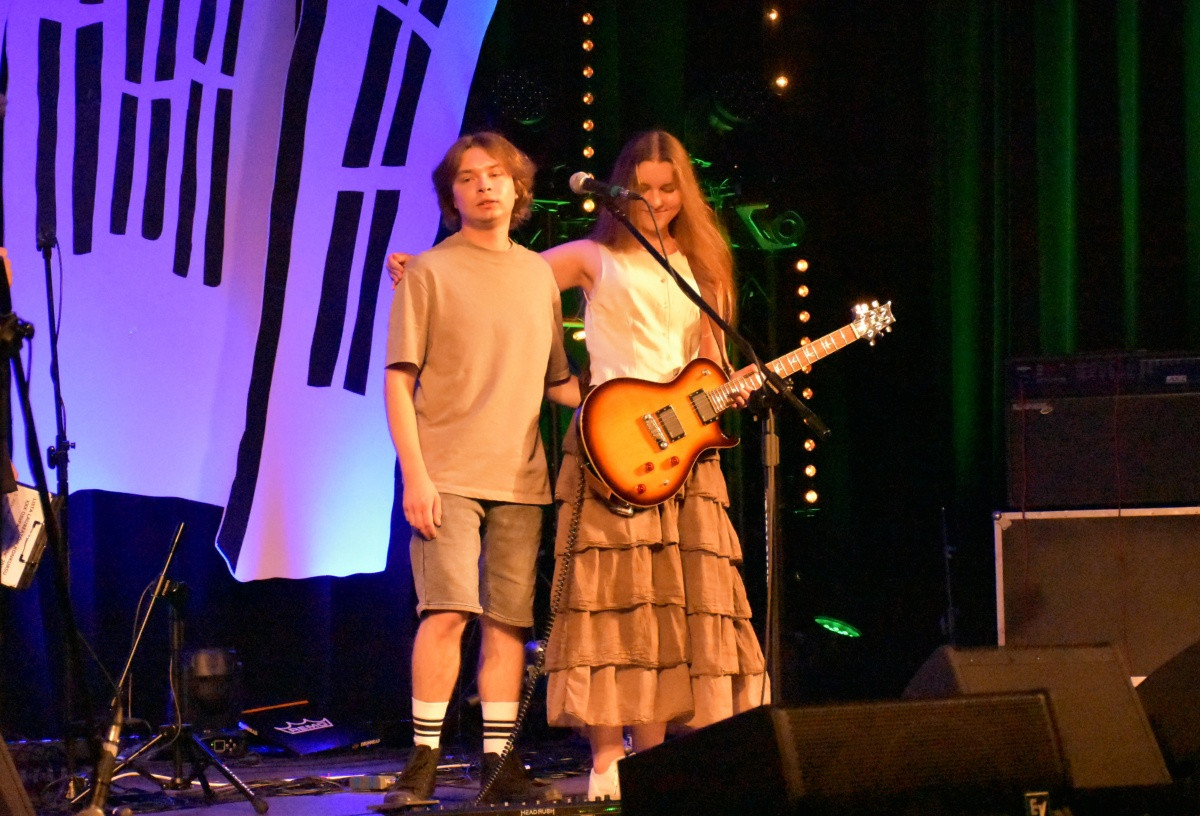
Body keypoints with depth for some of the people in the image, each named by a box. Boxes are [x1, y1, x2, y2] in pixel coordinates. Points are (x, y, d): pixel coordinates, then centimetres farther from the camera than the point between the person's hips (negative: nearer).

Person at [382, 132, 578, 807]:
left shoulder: (541, 275, 16)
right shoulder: (429, 272, 2)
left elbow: (558, 382, 21)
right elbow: (398, 380, -3)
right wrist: (415, 474, -12)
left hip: (520, 479, 4)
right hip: (448, 474, -4)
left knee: (508, 621, 3)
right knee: (449, 610, -14)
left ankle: (499, 763, 8)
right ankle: (424, 762, -6)